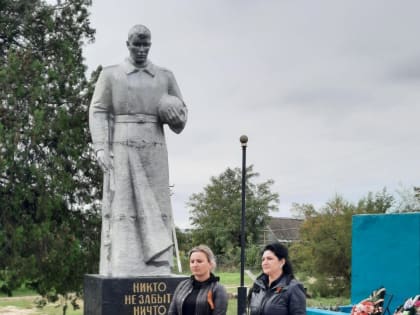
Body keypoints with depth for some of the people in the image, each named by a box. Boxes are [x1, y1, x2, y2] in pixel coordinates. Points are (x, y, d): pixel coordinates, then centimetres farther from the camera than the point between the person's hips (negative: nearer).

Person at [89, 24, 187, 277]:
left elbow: (181, 113, 18)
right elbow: (98, 112, 0)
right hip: (122, 150, -2)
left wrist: (176, 116, -6)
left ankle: (156, 269, 1)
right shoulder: (110, 75, 6)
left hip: (154, 151, 2)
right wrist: (100, 148, -11)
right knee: (122, 207, -6)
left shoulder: (166, 77, 12)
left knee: (154, 209, -1)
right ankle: (120, 269, -5)